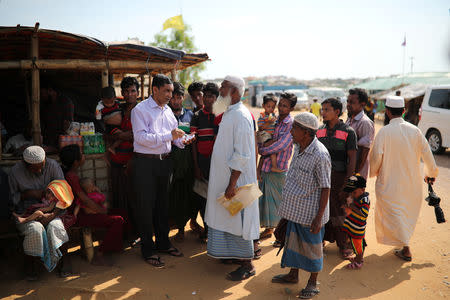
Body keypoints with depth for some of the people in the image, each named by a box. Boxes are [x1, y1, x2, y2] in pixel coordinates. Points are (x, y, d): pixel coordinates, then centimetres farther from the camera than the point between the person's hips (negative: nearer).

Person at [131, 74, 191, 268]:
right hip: (145, 163, -7)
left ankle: (163, 242, 32)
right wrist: (168, 136, -25)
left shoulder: (168, 110, 12)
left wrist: (182, 140, -6)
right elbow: (141, 137, -20)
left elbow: (175, 133, 16)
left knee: (162, 204, 17)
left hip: (164, 162, 7)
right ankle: (147, 250, 15)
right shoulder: (140, 110, -9)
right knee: (145, 207, 2)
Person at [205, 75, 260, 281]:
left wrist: (232, 183, -23)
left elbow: (242, 155, -23)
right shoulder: (229, 112, 11)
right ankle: (235, 254, 33)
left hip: (236, 178, -10)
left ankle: (247, 265, 12)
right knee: (228, 217, 18)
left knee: (238, 217, -1)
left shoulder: (241, 116, -19)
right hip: (223, 175, 10)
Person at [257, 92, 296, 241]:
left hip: (278, 169, -7)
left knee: (278, 200, 2)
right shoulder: (274, 120, 11)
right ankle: (269, 229, 30)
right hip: (265, 166, 7)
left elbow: (281, 145, -19)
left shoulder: (291, 124, -11)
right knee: (265, 198, 14)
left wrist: (262, 150, -10)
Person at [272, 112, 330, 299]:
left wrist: (319, 217, -19)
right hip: (295, 208, 8)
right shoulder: (298, 148, 3)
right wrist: (287, 206, 19)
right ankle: (293, 275, 41)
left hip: (310, 212, -8)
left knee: (312, 246, 10)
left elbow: (325, 189, -19)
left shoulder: (320, 155, -23)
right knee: (293, 241, 21)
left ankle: (313, 283, 29)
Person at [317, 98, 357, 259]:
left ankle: (344, 245, 18)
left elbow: (352, 159, -8)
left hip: (339, 176, -4)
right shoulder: (320, 131, 9)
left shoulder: (348, 132, -6)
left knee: (340, 211, 3)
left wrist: (347, 183, -13)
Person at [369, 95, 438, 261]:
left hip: (390, 182, -4)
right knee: (408, 213, 20)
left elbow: (376, 156, -16)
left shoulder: (384, 131, -15)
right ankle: (403, 243, 35)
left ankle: (406, 249, 3)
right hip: (412, 182, 5)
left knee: (393, 213, 5)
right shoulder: (414, 130, -3)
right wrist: (431, 173, 19)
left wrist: (373, 172, 5)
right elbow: (426, 153, 4)